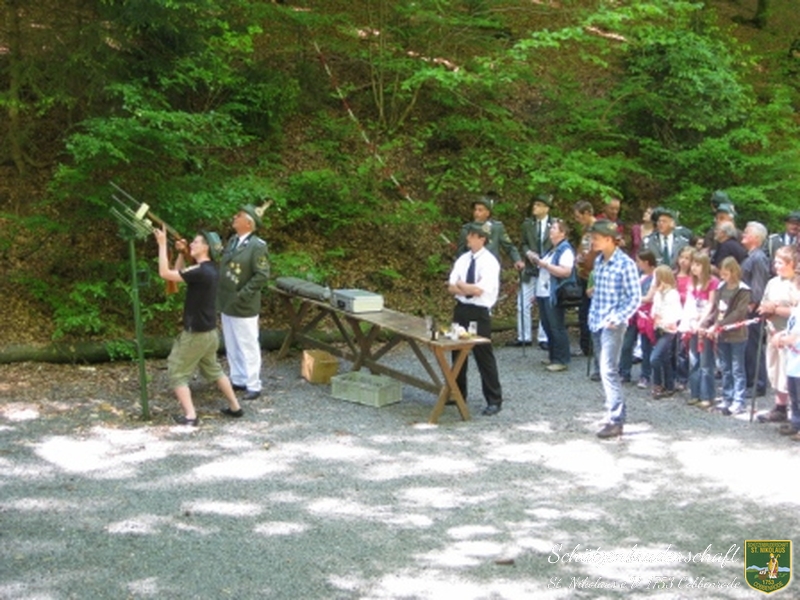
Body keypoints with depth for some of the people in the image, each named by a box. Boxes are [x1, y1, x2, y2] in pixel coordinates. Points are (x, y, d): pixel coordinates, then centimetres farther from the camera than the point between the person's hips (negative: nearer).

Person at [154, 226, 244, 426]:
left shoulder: (201, 271, -23)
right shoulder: (209, 269, 6)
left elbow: (165, 273, -23)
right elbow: (178, 274, 20)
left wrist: (162, 244, -18)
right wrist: (181, 253, 7)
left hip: (195, 333, -9)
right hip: (209, 331, 9)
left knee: (177, 373, 3)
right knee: (213, 370, 24)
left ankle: (190, 416, -3)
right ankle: (235, 407, 28)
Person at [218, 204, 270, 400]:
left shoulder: (257, 245, -15)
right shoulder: (232, 240, 9)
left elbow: (262, 275, -19)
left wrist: (242, 295, -19)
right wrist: (221, 294, 8)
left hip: (243, 307, -8)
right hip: (226, 304, 8)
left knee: (248, 346, 1)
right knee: (231, 346, 16)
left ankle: (253, 386, 9)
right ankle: (238, 380, 28)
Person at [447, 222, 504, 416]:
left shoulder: (489, 261, -12)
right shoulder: (463, 259, 8)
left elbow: (479, 290, -20)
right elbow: (451, 287, 3)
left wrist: (461, 285, -6)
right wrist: (469, 289, -15)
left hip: (479, 312, -7)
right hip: (461, 309, 7)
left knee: (484, 356, -3)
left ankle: (494, 400, 5)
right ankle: (458, 393, 29)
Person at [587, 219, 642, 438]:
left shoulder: (625, 264, -13)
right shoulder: (598, 261, 9)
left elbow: (635, 298, -13)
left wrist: (617, 318, -20)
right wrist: (592, 314, 14)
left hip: (613, 325, -8)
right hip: (597, 323, 8)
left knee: (608, 371, -13)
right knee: (605, 370, 13)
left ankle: (615, 420, -11)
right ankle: (615, 408, 23)